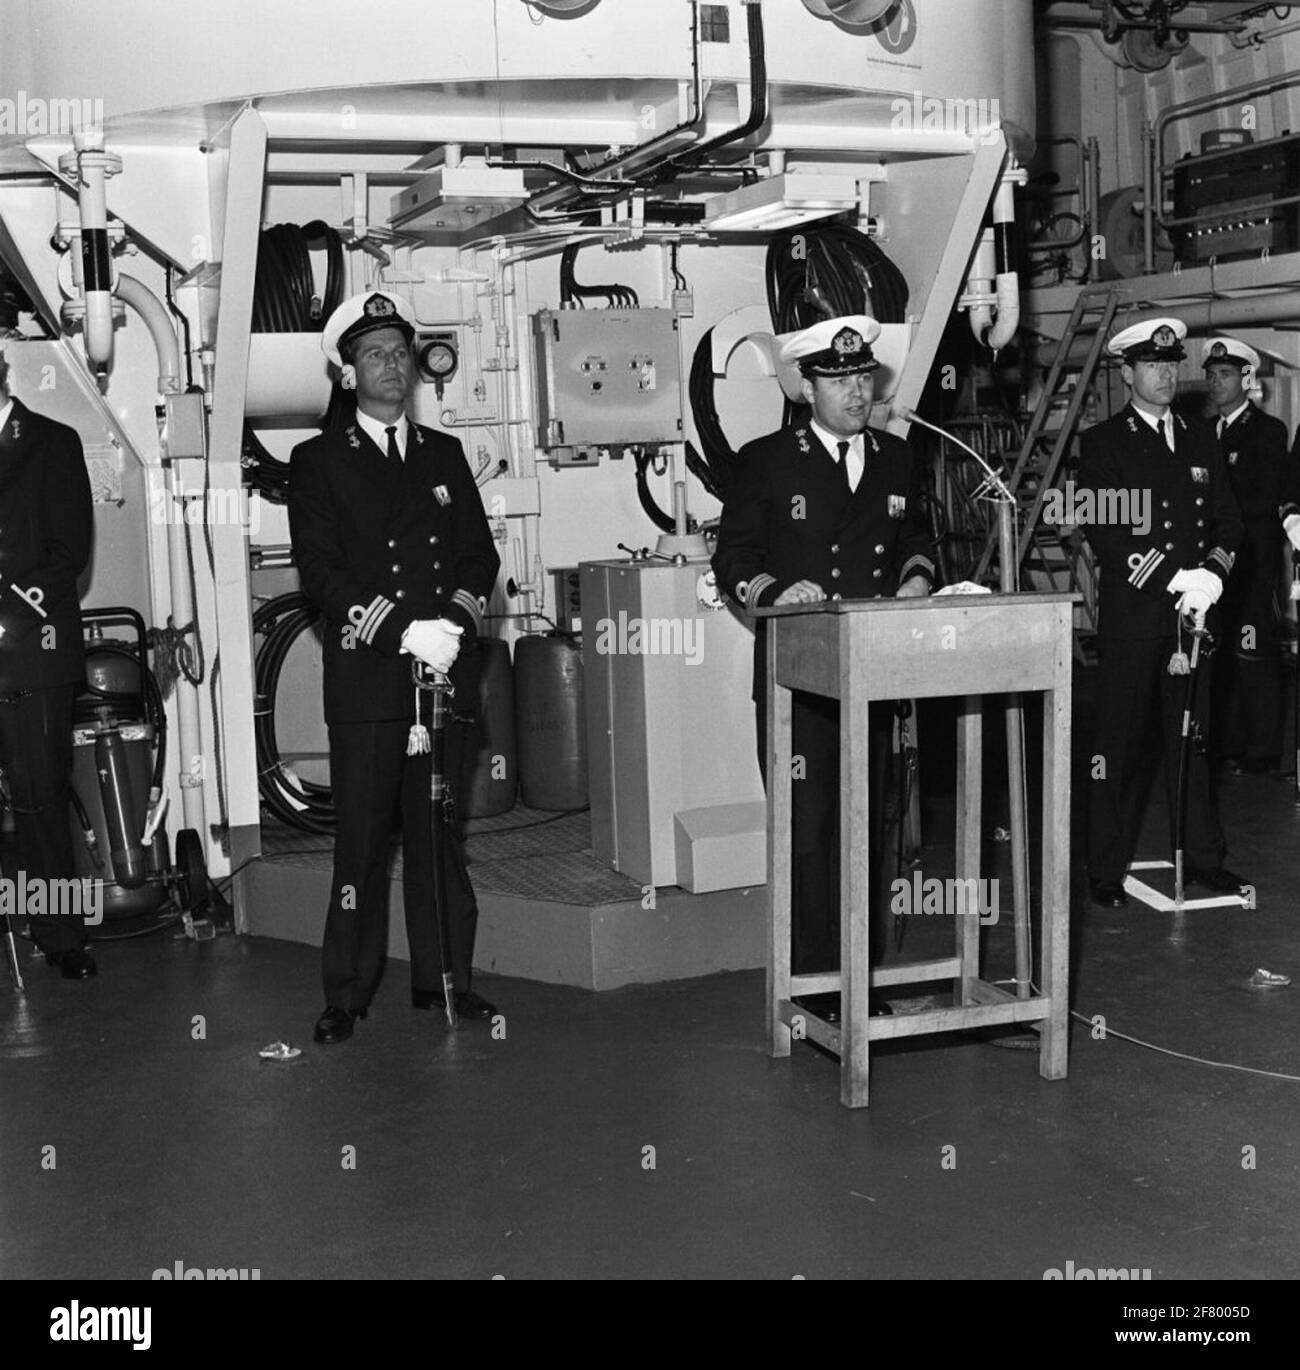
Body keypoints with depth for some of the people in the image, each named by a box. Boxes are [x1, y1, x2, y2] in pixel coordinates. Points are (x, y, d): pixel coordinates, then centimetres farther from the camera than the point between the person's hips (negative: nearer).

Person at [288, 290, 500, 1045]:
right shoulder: (319, 460, 6)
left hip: (446, 669, 3)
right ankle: (347, 993, 5)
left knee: (441, 829, 6)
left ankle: (445, 976, 15)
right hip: (365, 676, -3)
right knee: (362, 835, -3)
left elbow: (481, 551, 14)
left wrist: (458, 615, -6)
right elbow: (320, 569, -5)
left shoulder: (446, 453, 18)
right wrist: (402, 632, -15)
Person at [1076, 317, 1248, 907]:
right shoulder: (1102, 443, -1)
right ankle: (1107, 871, 7)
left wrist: (1211, 573, -7)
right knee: (1120, 743, -1)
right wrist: (1175, 581, -16)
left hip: (1194, 613, 5)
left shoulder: (1201, 439, 16)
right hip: (1131, 615, -4)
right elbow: (1104, 536, -10)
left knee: (1193, 737, 10)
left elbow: (1228, 520, 14)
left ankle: (1202, 857, 20)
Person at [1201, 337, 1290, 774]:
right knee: (1221, 653, 7)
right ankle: (1226, 743, 15)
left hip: (1254, 561, -6)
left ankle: (1260, 751, 2)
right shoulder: (1205, 432, 16)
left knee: (1255, 654, -5)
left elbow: (1266, 500, -11)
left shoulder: (1268, 430, -3)